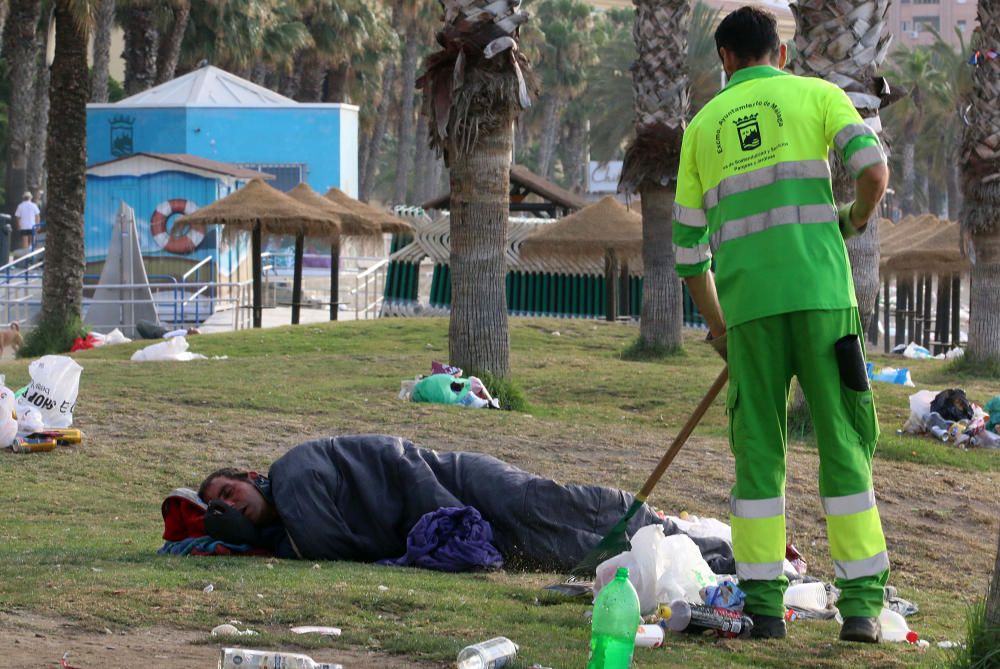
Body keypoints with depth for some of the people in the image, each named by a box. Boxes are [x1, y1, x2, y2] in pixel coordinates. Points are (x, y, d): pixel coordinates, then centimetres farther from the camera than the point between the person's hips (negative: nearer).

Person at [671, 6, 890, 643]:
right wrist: (859, 215, 15)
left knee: (759, 449, 7)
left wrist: (716, 324, 30)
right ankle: (862, 605, -3)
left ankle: (764, 606, 3)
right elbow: (874, 167, -7)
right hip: (820, 290, -2)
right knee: (843, 443, 2)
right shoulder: (817, 94, 9)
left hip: (748, 303, 2)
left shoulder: (704, 125, 17)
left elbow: (688, 246, 18)